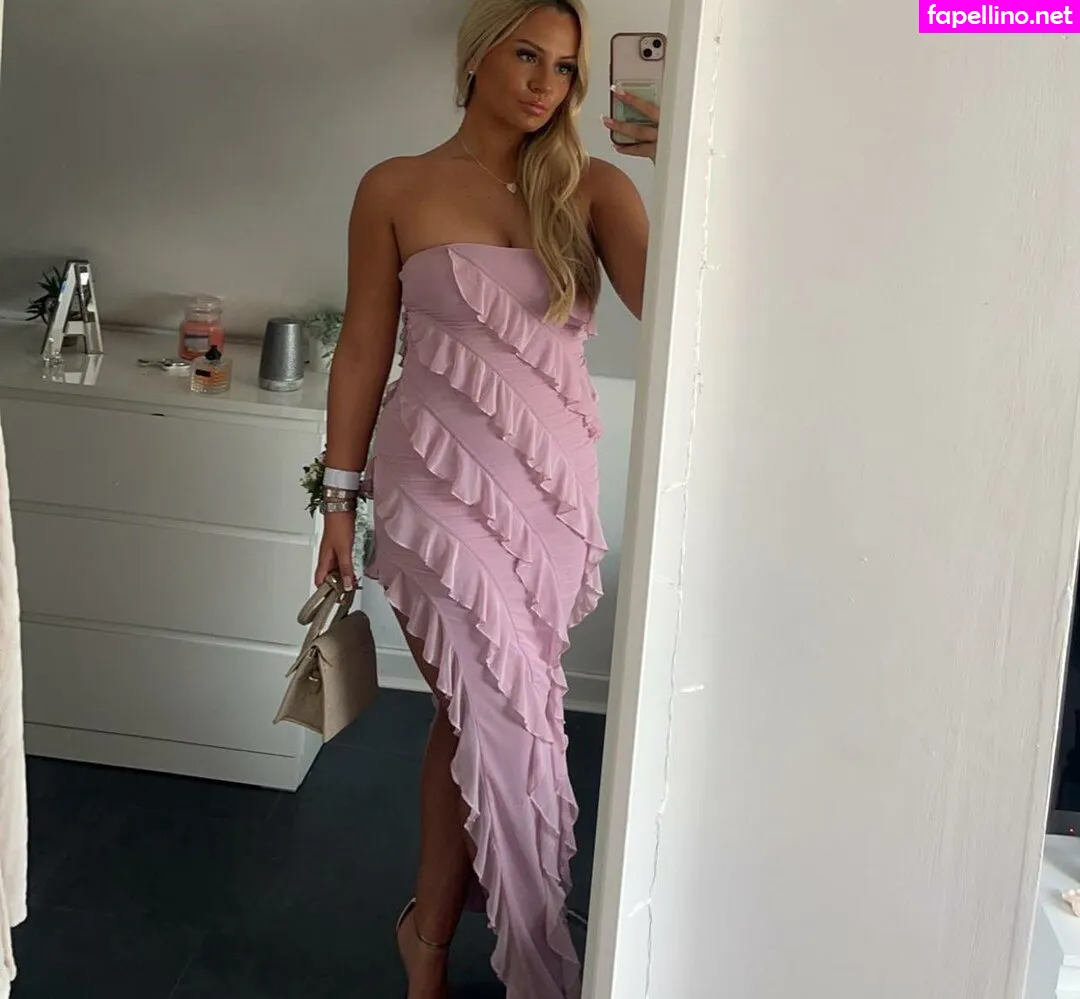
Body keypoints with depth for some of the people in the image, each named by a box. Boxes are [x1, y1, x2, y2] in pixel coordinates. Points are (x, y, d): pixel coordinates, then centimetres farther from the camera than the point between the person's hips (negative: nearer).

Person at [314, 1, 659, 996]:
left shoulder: (590, 190, 4)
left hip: (555, 490, 3)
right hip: (440, 479, -3)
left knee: (476, 712, 11)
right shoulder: (398, 189, 0)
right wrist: (340, 499, 3)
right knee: (505, 720, -5)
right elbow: (364, 349, 3)